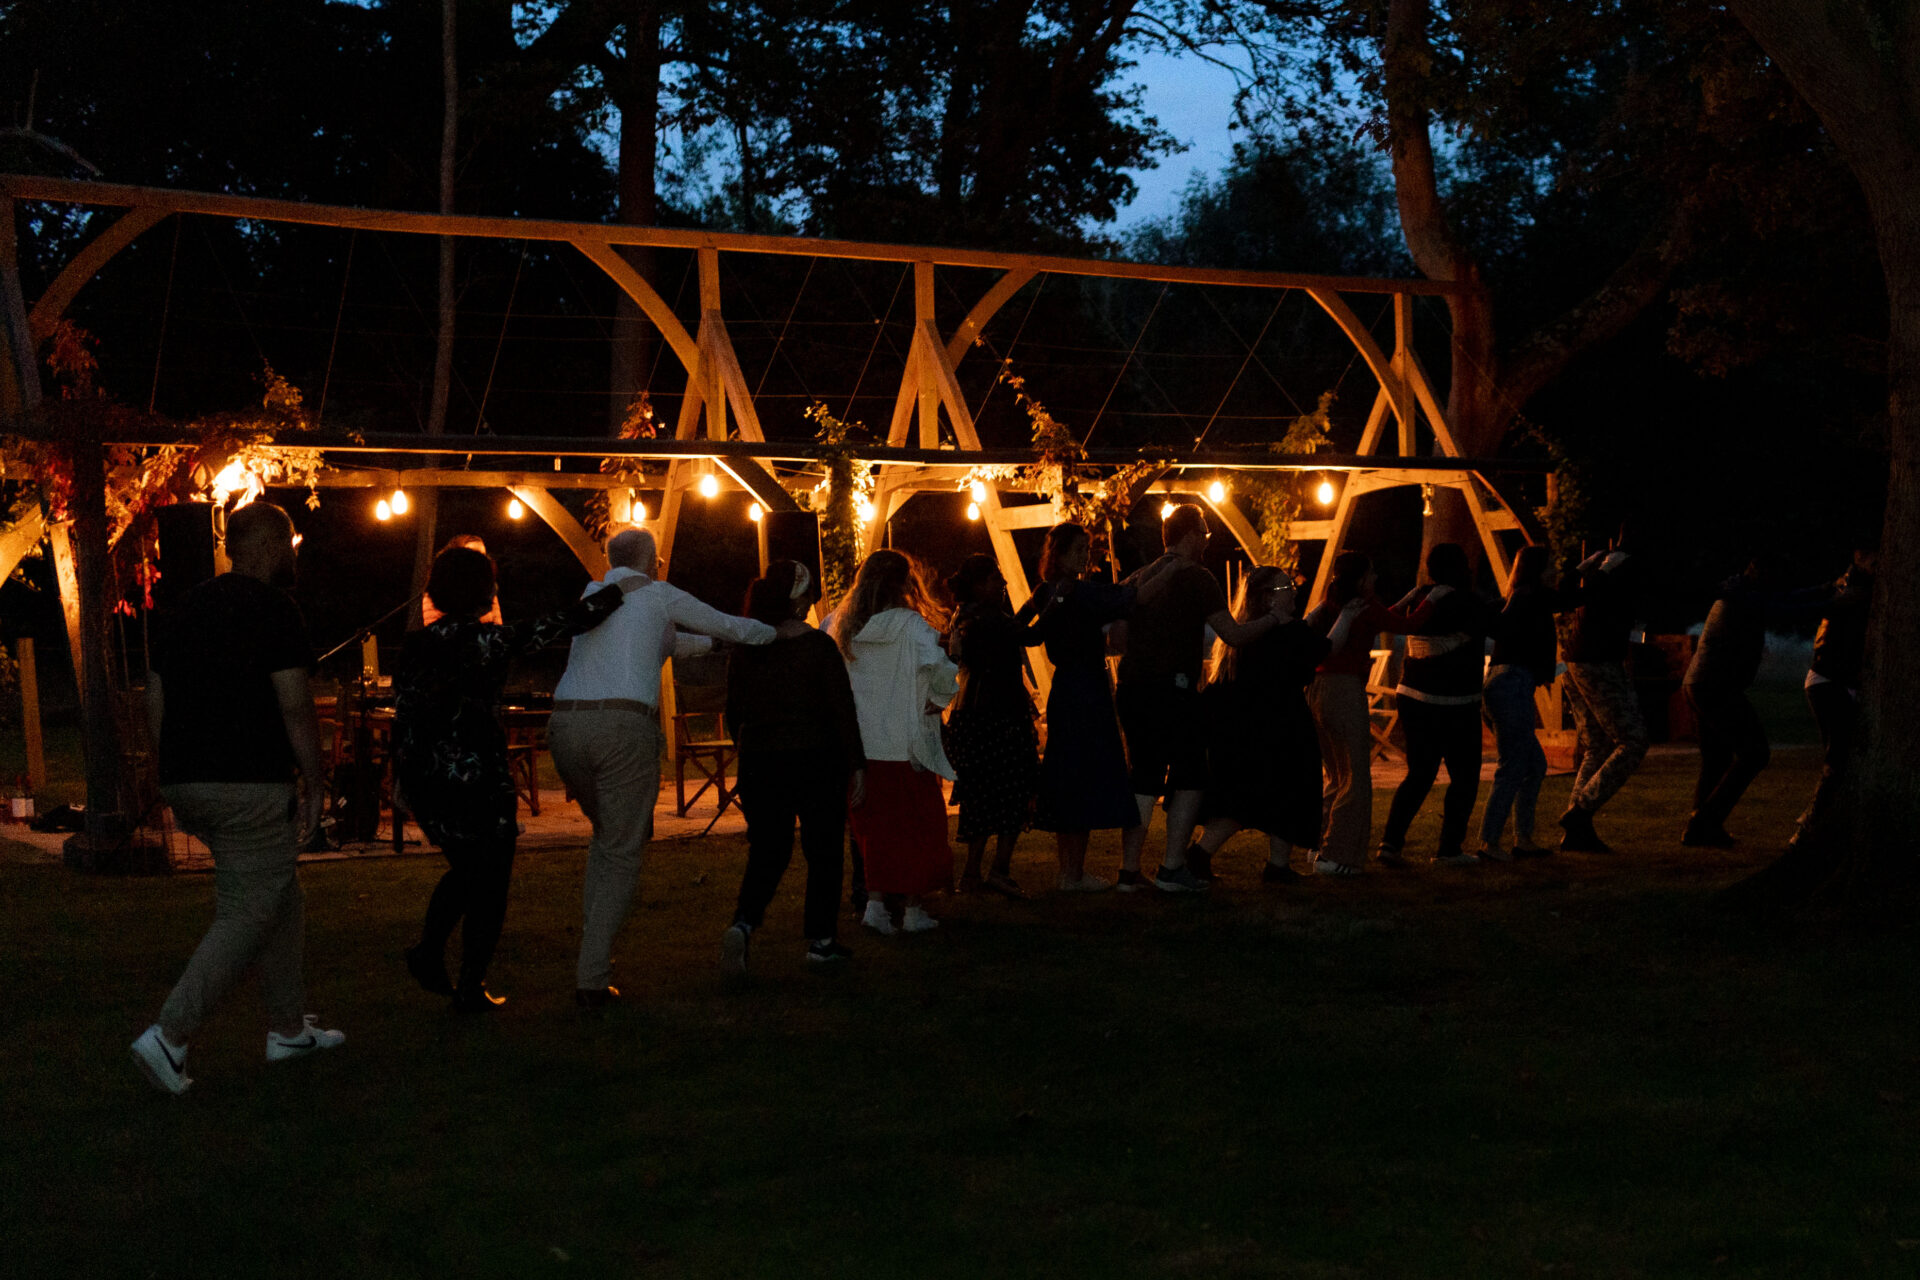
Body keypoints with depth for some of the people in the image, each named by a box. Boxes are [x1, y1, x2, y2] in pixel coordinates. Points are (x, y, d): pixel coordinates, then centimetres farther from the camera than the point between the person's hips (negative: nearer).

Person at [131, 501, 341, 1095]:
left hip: (185, 781, 8)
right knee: (246, 915, -3)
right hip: (252, 785, -8)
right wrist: (314, 782, -5)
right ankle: (170, 1035, -12)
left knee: (283, 896, 19)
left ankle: (289, 1028, 24)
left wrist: (179, 781, 20)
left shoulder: (182, 609, 14)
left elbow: (155, 704, 15)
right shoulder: (272, 608, -9)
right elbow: (295, 706, -13)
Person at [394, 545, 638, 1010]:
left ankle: (428, 949, 11)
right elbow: (558, 626, -13)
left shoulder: (414, 645, 5)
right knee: (490, 880, 7)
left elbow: (403, 713, 6)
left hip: (422, 776, 6)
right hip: (477, 777, -6)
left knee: (465, 868, 25)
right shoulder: (487, 639, -12)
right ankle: (471, 986, 8)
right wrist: (617, 593, -3)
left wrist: (406, 778, 14)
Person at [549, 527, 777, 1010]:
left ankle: (593, 947, 15)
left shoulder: (592, 595, 26)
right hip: (625, 725, -5)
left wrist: (714, 644, 50)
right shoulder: (660, 597, 11)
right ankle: (592, 979, -4)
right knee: (621, 852, 3)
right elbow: (731, 626, 22)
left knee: (605, 833, 25)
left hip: (566, 722, 5)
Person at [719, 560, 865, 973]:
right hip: (817, 762, -4)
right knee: (823, 850, 11)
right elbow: (843, 711, -11)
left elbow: (734, 715, 10)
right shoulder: (818, 646, -10)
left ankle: (743, 923, -12)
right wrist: (857, 765, -6)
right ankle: (820, 939, 14)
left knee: (766, 851, 11)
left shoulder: (743, 649, 3)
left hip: (759, 764, 4)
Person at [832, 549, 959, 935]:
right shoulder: (909, 624, -11)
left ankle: (876, 902, 6)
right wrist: (944, 694, -8)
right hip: (905, 743, -4)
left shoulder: (839, 626, 3)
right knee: (916, 827, 9)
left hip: (859, 744, 4)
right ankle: (912, 909, 13)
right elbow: (935, 666, -26)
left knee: (875, 825, 15)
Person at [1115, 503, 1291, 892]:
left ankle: (1129, 870, 8)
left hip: (1132, 690, 7)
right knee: (1188, 778, 3)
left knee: (1143, 781, 11)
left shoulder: (1138, 579, 15)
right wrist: (1274, 618, 5)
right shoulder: (1196, 578, -6)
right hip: (1173, 691, -7)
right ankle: (1173, 867, -3)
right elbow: (1234, 635, -9)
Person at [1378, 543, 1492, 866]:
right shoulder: (1469, 604, -13)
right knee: (1464, 775, 8)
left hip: (1412, 696, 6)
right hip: (1454, 703, -6)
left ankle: (1391, 841, 1)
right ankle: (1449, 847, 7)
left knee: (1419, 773, 13)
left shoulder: (1418, 597, 5)